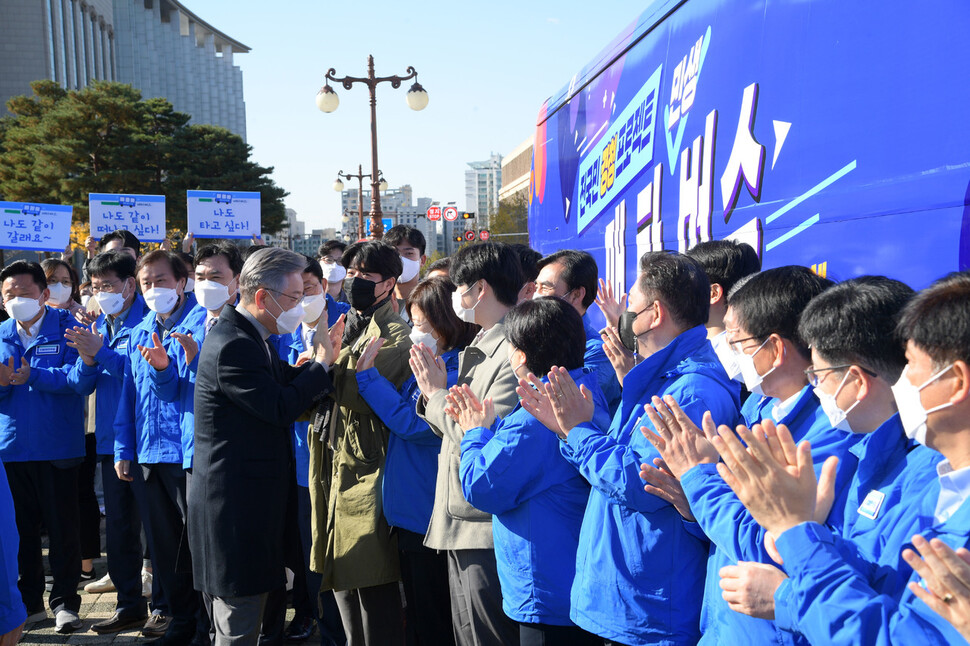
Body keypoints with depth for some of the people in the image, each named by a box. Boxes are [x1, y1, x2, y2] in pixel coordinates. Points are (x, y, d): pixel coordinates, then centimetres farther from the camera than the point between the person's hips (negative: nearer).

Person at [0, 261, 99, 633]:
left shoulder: (68, 328, -5)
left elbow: (82, 381, -17)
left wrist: (34, 375, -17)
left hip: (58, 447, -4)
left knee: (62, 528, 3)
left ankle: (65, 602, 15)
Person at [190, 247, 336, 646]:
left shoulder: (248, 337, 13)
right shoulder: (233, 346, -21)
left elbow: (287, 382, 12)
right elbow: (280, 407, -22)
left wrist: (319, 359, -2)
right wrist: (322, 363, -11)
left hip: (239, 503, 11)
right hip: (235, 508, -11)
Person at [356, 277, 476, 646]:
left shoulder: (457, 369, -20)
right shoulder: (431, 364, 10)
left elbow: (411, 422, -23)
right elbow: (401, 411, 14)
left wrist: (366, 375, -14)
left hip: (431, 517, -9)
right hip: (410, 511, 9)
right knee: (417, 613, 21)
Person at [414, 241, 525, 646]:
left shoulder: (513, 352, -19)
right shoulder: (475, 351, 14)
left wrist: (438, 395, -10)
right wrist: (433, 394, -2)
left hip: (487, 532, -10)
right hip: (459, 525, 10)